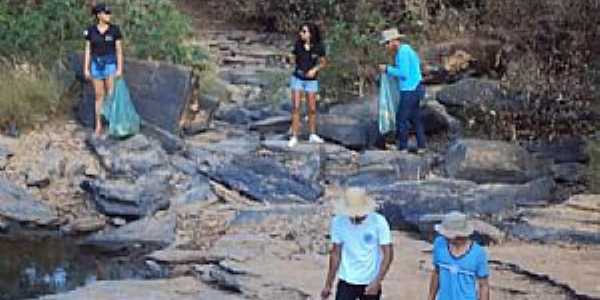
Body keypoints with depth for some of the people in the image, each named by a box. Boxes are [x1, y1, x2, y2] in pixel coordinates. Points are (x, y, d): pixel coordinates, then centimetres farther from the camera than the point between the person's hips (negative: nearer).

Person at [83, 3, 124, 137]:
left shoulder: (115, 29, -6)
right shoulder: (91, 30, -2)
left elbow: (119, 50, -5)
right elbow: (88, 50, 2)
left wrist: (120, 69, -11)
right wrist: (86, 69, -3)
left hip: (111, 65, -2)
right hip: (97, 66, 2)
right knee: (99, 96, 6)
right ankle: (98, 126, 14)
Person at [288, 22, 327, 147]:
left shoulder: (319, 47, -12)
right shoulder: (298, 45, -9)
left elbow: (323, 63, 0)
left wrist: (314, 69, -15)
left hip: (311, 81, 0)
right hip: (297, 79, 0)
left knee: (312, 109, 7)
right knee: (295, 108, -5)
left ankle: (313, 135, 23)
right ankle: (294, 137, -2)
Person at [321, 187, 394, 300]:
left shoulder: (379, 222, -14)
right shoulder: (338, 222, -7)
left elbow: (388, 253, -12)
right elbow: (336, 253, 2)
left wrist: (377, 281, -22)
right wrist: (328, 284, 3)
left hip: (370, 283, -1)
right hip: (346, 282, 1)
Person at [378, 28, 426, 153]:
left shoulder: (403, 52, -17)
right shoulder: (407, 50, 13)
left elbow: (404, 73, -22)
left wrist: (388, 69, -11)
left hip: (410, 90, -10)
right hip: (415, 89, 10)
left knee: (401, 119, -2)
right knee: (415, 118, 14)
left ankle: (402, 148, 4)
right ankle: (421, 146, 17)